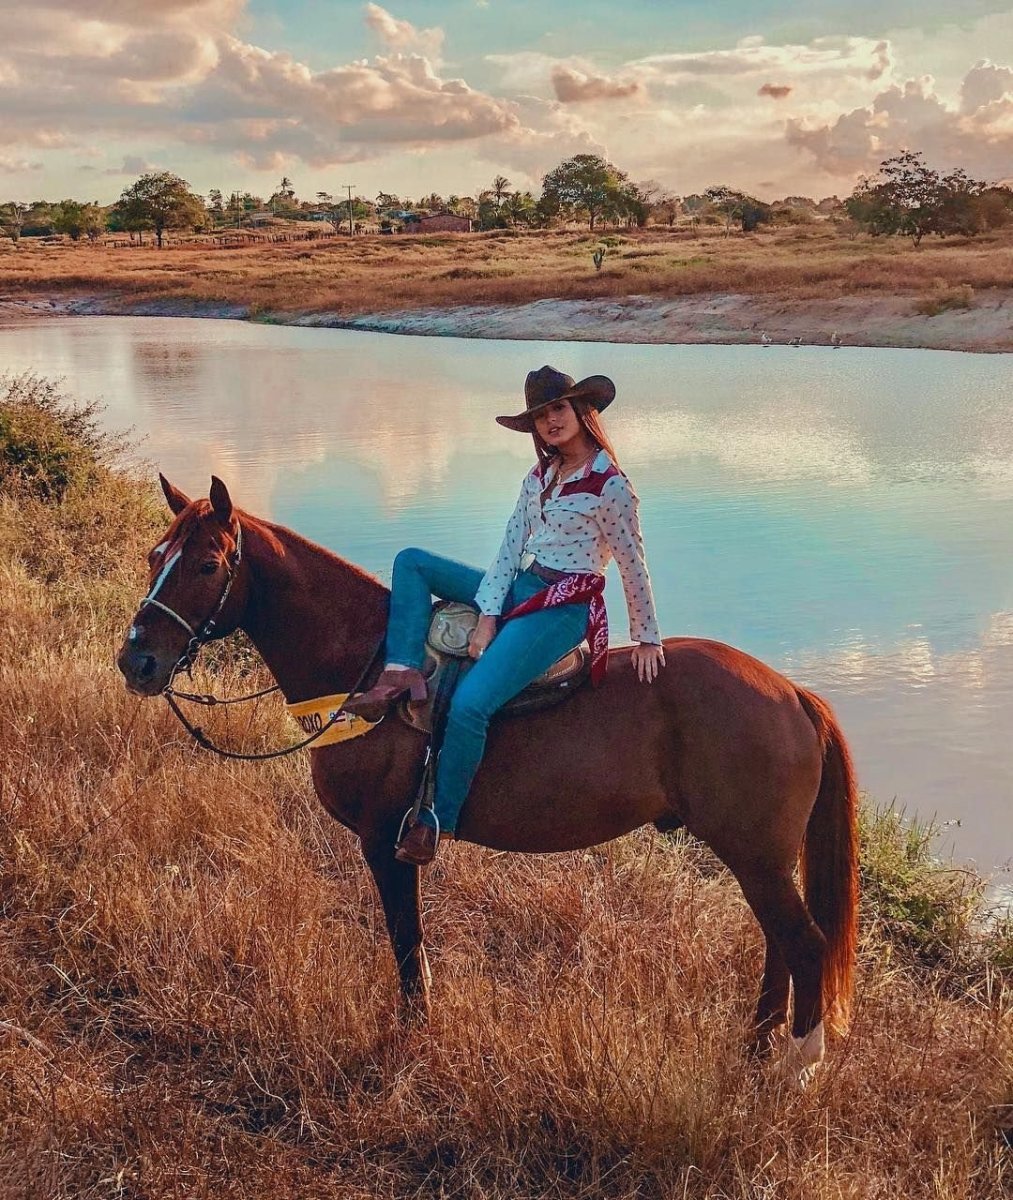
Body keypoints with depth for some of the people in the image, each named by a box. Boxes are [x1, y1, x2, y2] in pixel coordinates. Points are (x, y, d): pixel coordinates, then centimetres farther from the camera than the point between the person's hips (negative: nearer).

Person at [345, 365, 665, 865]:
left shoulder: (610, 485, -12)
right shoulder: (540, 477, 11)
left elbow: (633, 567, -7)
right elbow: (509, 549, 6)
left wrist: (647, 638, -2)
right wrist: (487, 615, -6)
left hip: (565, 608, -9)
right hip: (521, 589, 9)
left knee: (469, 704, -25)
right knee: (412, 562, 4)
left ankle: (437, 821, -10)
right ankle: (402, 674, -15)